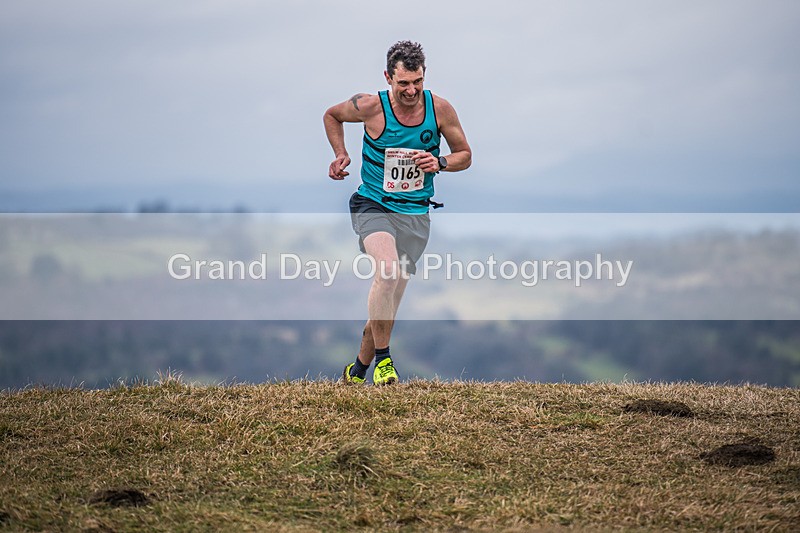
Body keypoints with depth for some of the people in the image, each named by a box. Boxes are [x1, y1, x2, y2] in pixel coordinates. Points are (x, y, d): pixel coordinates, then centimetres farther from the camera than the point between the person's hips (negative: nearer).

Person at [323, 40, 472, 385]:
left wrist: (439, 163, -13)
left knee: (390, 298, 6)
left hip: (415, 214, 3)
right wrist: (340, 154, -3)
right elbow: (332, 115, 11)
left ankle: (357, 370, 27)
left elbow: (465, 155, 7)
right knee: (388, 272, -31)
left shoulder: (440, 109, -6)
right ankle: (382, 358, -18)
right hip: (373, 205, -3)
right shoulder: (370, 106, -11)